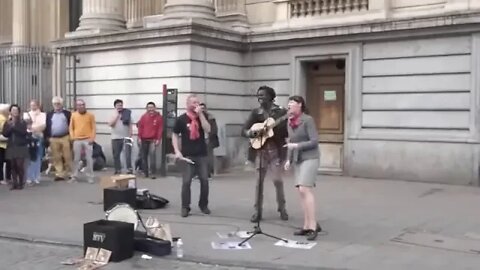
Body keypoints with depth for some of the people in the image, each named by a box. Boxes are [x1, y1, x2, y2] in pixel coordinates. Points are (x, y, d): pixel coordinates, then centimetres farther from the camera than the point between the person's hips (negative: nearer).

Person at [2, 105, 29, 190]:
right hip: (11, 147, 3)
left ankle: (21, 183, 0)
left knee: (20, 165, -10)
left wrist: (14, 126, -11)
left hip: (21, 146, -3)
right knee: (13, 165, 1)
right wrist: (10, 127, -11)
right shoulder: (7, 123, 12)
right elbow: (4, 134, 2)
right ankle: (14, 183, 6)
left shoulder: (23, 122, 3)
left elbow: (23, 132, -12)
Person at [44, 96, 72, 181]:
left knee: (67, 157, -1)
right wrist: (46, 138, 1)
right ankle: (59, 174, 5)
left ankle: (69, 173, 10)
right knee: (56, 158, 2)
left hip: (65, 138, -2)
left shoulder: (67, 113, 6)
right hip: (53, 139, 2)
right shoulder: (49, 114, 11)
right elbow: (46, 127, 9)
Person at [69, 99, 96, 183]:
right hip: (77, 140, 1)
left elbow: (94, 127, 1)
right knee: (76, 159, 7)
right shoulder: (73, 115, 5)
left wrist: (92, 138, -7)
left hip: (88, 140, -1)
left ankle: (90, 177, 6)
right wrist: (72, 137, -2)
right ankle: (74, 176, 15)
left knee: (89, 159, 0)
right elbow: (71, 127, 10)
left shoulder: (90, 115, 1)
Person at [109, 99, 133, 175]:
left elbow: (131, 125, 3)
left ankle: (129, 169, -13)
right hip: (116, 138, 2)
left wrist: (130, 135, -4)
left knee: (128, 153, -11)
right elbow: (110, 124, -11)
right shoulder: (113, 114, 6)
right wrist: (116, 115, -9)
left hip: (126, 137, -2)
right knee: (116, 155, 6)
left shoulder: (127, 113, 3)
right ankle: (118, 170, 15)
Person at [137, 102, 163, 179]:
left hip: (153, 140, -3)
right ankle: (145, 172, 15)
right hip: (144, 139, 3)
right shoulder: (143, 116, 7)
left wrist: (158, 139, -8)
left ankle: (153, 173, -11)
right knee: (144, 156, 7)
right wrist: (139, 138, 2)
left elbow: (160, 129, -2)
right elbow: (140, 127, 7)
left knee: (152, 155, -13)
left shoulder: (159, 117, 0)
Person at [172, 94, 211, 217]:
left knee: (204, 180, 3)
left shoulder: (202, 116, 6)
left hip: (202, 154, 2)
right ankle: (185, 207, 5)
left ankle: (203, 205, 18)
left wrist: (200, 114, -14)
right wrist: (177, 151, -7)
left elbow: (207, 130, -10)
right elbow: (175, 135, 4)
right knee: (186, 181, -4)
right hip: (187, 155, -2)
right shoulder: (181, 119, 0)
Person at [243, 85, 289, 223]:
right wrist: (252, 132, -14)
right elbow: (245, 130, 7)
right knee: (259, 180, 3)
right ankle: (258, 211, 10)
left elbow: (288, 131, -5)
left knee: (277, 180, -3)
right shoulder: (255, 112, 8)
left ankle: (282, 209, 15)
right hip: (260, 149, 3)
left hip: (276, 149, -3)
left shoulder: (281, 111, -1)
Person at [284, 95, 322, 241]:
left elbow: (314, 141, -15)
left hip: (310, 158, -7)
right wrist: (288, 160, 9)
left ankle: (313, 226, -13)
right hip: (298, 160, 7)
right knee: (301, 192, 4)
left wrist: (296, 145, -19)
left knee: (305, 189, -17)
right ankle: (307, 226, 8)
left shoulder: (308, 120, -10)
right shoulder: (290, 122, 11)